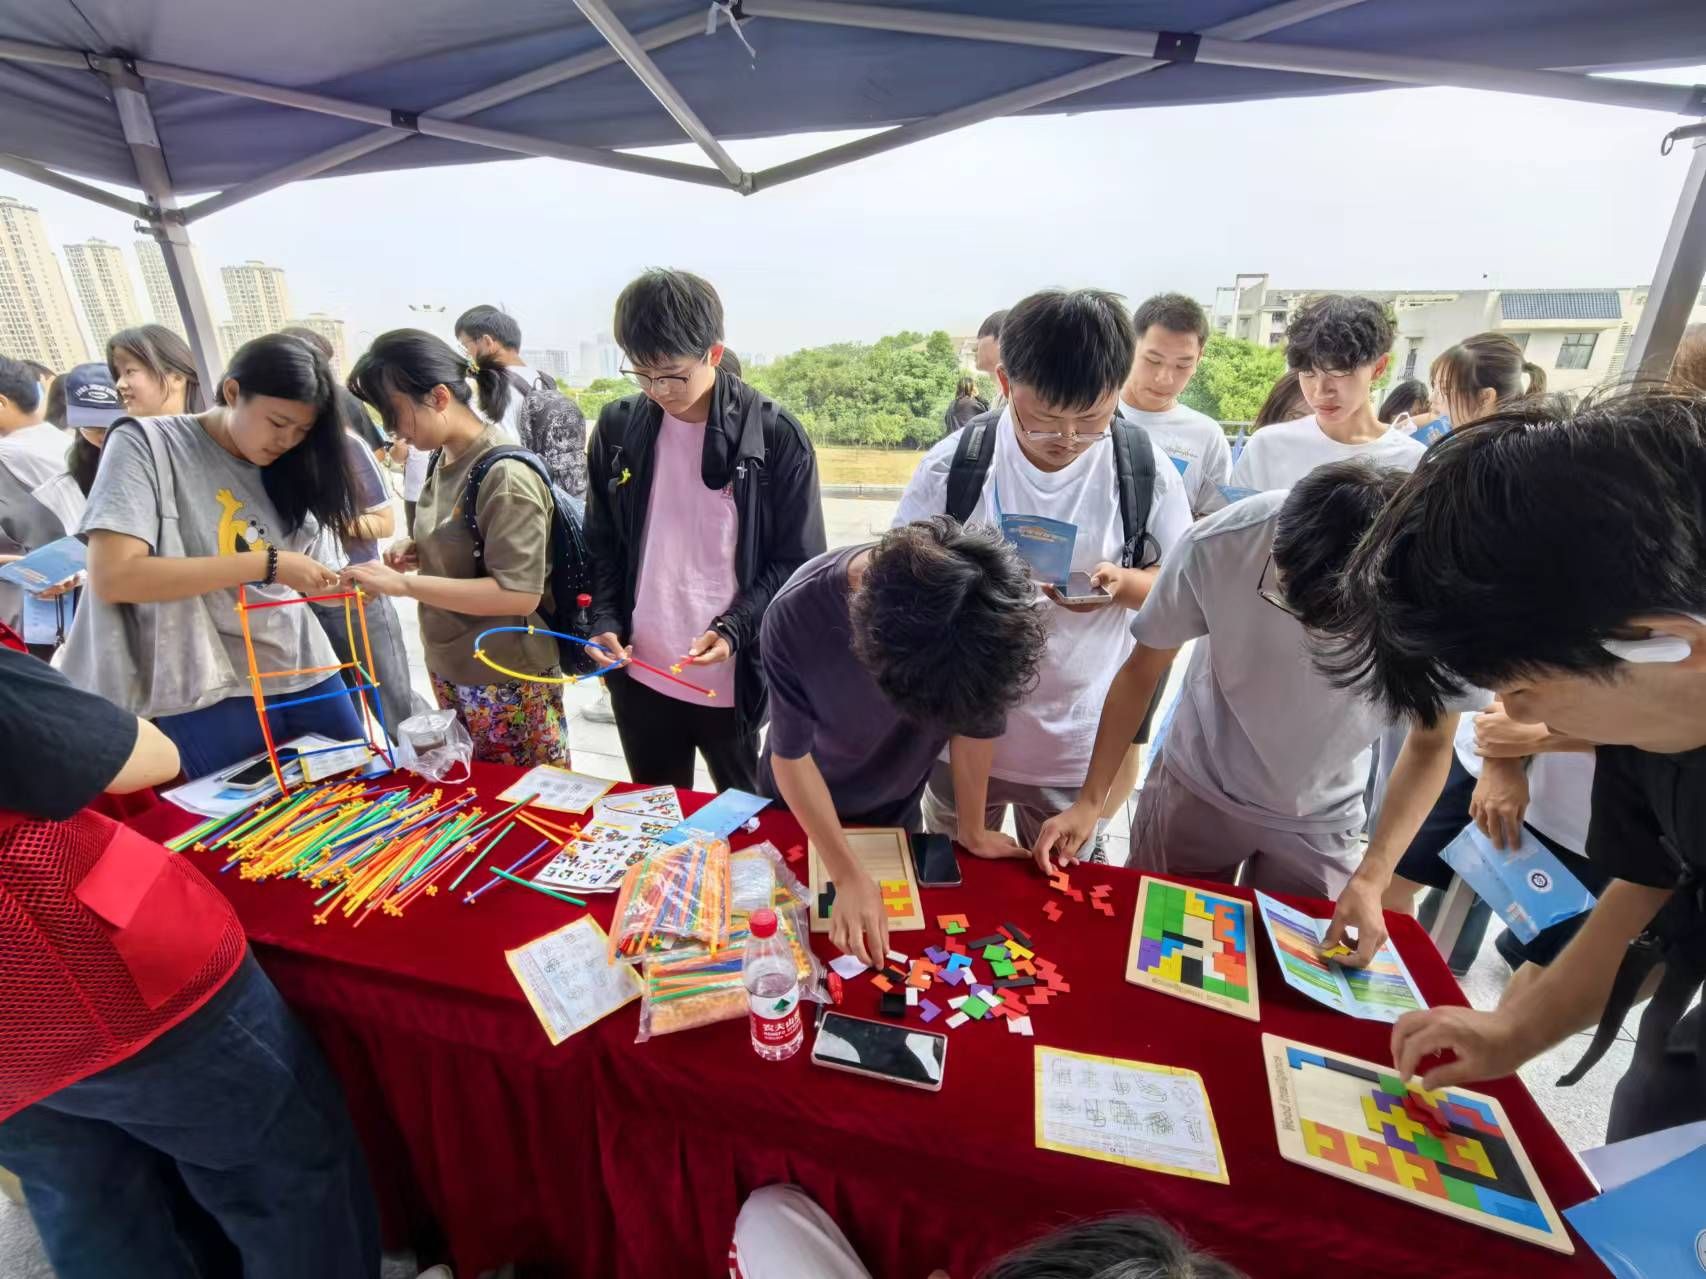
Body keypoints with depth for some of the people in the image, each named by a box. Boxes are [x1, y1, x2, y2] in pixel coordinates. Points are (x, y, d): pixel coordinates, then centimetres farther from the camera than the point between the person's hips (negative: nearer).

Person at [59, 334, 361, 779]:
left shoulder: (284, 468, 9)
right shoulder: (148, 444, -7)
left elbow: (285, 582, 11)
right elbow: (112, 576, -18)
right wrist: (266, 563, -21)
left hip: (304, 672, 5)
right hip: (209, 692, -5)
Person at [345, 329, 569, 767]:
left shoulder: (505, 475, -21)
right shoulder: (446, 462, 4)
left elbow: (520, 594, -25)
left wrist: (403, 584, -24)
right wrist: (419, 552, -1)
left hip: (507, 681, -8)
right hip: (450, 670, 8)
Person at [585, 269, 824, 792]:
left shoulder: (776, 435, -9)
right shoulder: (618, 427, 3)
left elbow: (798, 562, -7)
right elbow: (601, 543, 11)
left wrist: (733, 630, -19)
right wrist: (605, 621, -3)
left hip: (735, 678, -3)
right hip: (640, 674, 4)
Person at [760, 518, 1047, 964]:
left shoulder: (988, 604, -33)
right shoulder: (795, 616, -37)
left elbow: (977, 722, -16)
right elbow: (791, 757, -24)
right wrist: (849, 877, -22)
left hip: (894, 810, 2)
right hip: (799, 801, -1)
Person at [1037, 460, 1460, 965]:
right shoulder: (1218, 545, -29)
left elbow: (1431, 743, -9)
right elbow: (1141, 671, -13)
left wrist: (1371, 879, -18)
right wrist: (1090, 800, -13)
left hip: (1319, 818, 1)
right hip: (1195, 786, 0)